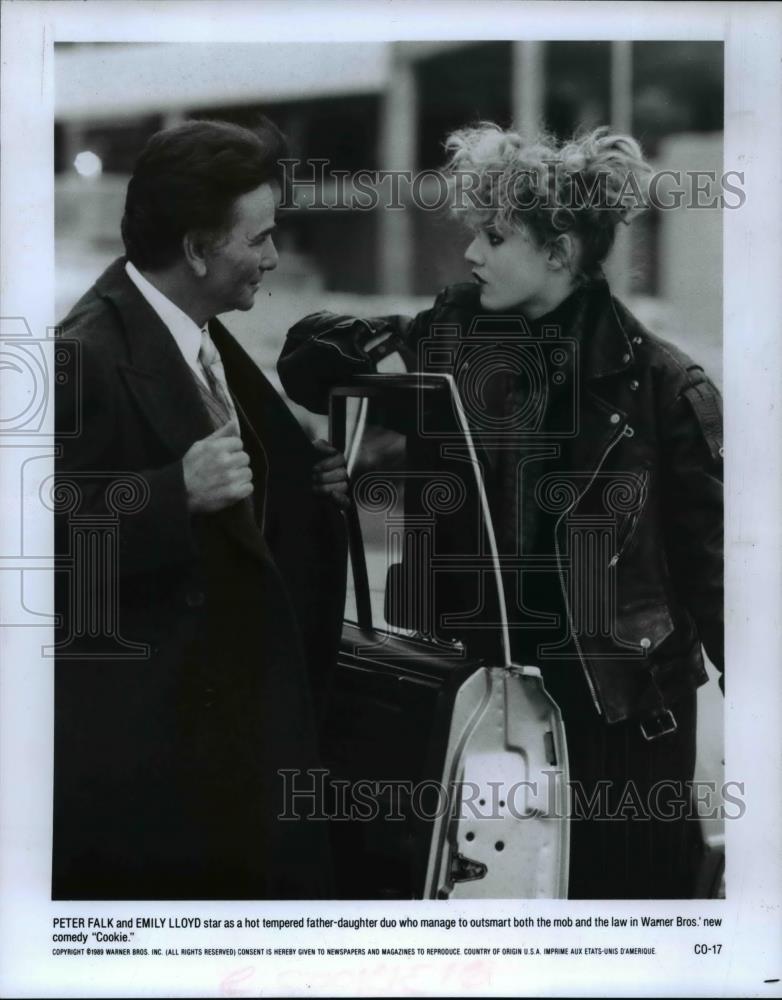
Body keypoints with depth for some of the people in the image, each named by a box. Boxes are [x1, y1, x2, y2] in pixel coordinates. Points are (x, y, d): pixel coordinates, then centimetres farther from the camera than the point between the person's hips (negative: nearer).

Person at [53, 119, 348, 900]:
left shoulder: (207, 342, 11)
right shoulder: (87, 357, -18)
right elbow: (55, 535, -23)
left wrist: (309, 483, 3)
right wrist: (179, 491, -30)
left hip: (230, 716, 9)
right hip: (136, 744, -9)